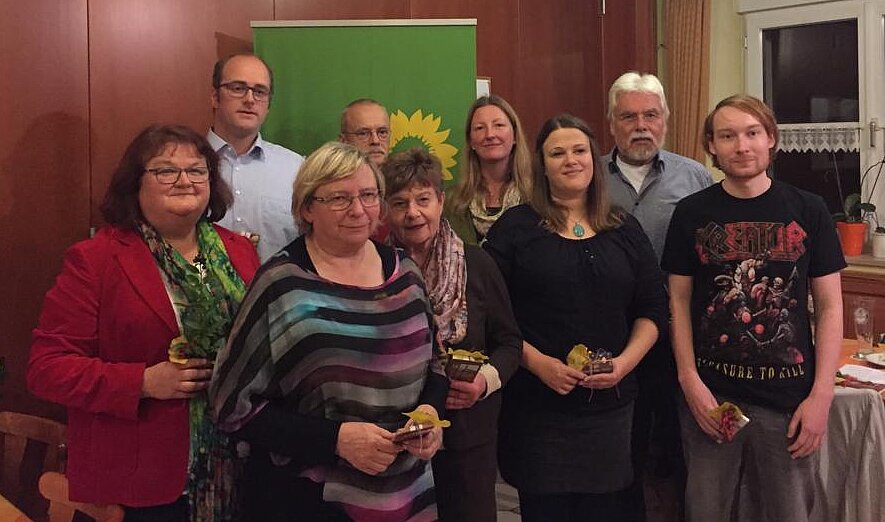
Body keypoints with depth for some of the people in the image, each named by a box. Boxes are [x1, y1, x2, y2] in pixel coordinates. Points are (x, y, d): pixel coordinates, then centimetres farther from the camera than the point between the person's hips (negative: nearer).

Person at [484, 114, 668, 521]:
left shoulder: (624, 230, 11)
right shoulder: (515, 227, 0)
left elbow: (653, 308, 10)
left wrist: (626, 361, -6)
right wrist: (539, 363, -15)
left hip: (611, 401, 3)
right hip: (536, 406, -3)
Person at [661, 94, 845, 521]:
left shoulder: (808, 211, 0)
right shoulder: (691, 213, 1)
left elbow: (829, 306, 1)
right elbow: (680, 301, 2)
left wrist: (821, 395, -6)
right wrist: (690, 382, -6)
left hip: (789, 397, 0)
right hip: (710, 394, 0)